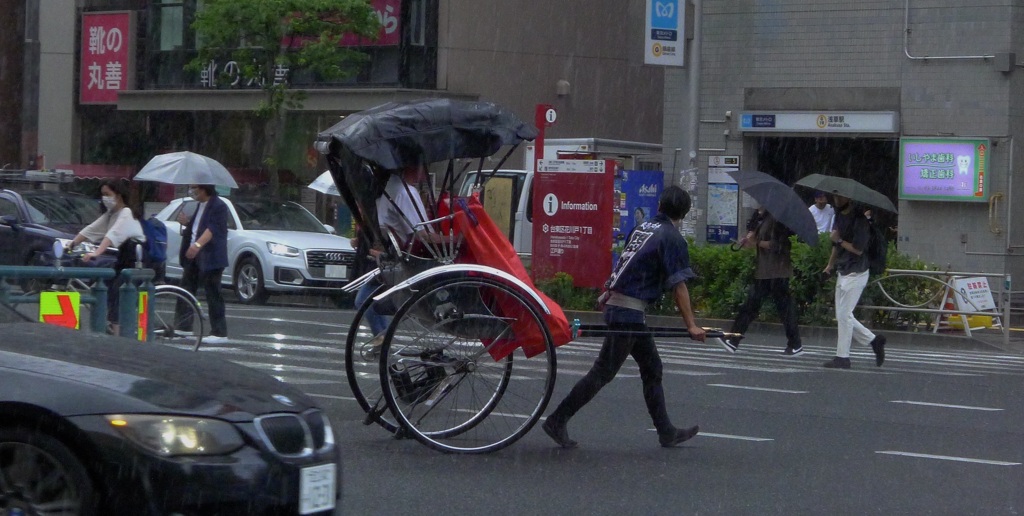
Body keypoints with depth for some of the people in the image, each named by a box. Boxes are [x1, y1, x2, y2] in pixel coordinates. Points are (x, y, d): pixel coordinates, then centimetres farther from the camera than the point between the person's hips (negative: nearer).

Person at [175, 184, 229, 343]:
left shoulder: (218, 206, -14)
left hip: (209, 258, -10)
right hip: (193, 256, 10)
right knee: (186, 290, 12)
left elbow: (212, 228, -29)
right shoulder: (201, 205, 17)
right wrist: (187, 223, 8)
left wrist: (198, 244, -44)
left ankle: (220, 333, -5)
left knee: (213, 295, -8)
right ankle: (182, 325, 20)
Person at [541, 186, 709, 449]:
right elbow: (678, 286, -13)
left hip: (615, 303, 9)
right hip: (629, 311, -9)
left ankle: (666, 432, 19)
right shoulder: (672, 238, -10)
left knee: (652, 368, 14)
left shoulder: (642, 228, 13)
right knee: (603, 372, -5)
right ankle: (557, 421, -4)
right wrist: (691, 326, -11)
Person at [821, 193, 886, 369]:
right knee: (843, 315, 10)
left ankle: (842, 357, -1)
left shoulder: (859, 219, -15)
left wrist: (839, 240, -14)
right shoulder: (839, 216, 12)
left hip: (856, 274, -9)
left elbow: (858, 249, -20)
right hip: (843, 272, 9)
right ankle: (874, 340, 21)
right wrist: (830, 265, 17)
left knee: (844, 315, -7)